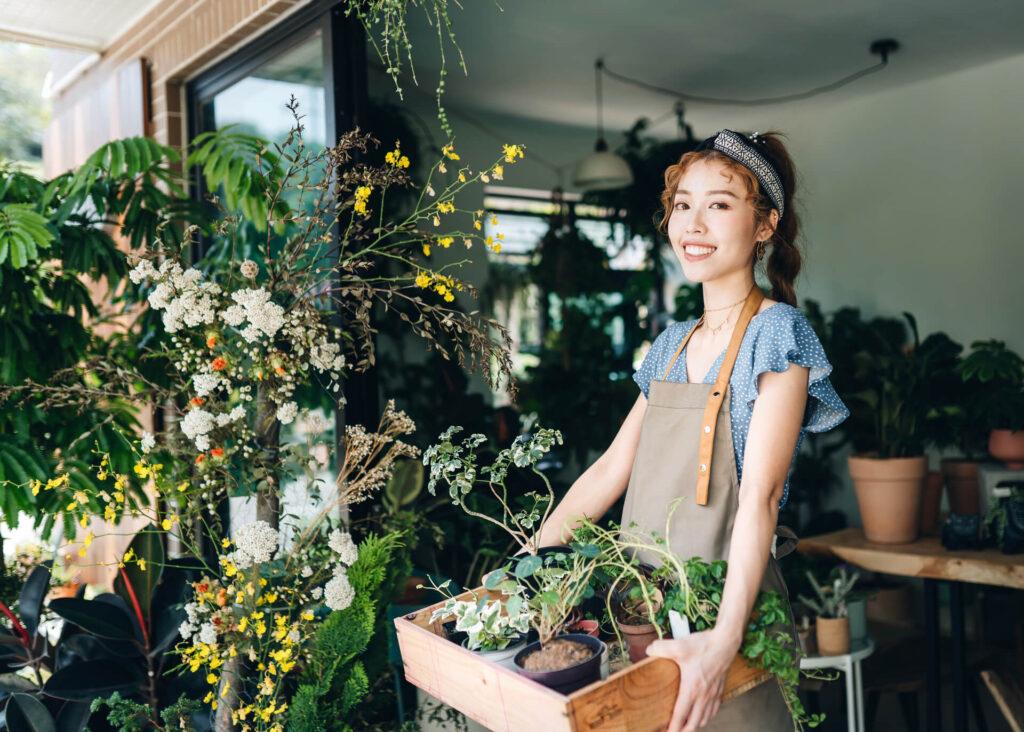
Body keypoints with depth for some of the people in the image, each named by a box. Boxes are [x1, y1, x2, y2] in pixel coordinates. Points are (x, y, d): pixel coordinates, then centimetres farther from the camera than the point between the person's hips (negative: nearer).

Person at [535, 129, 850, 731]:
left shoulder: (778, 331, -12)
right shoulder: (672, 345, 9)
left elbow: (760, 496, -22)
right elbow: (611, 469, 9)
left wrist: (723, 638, -33)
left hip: (722, 606, -6)